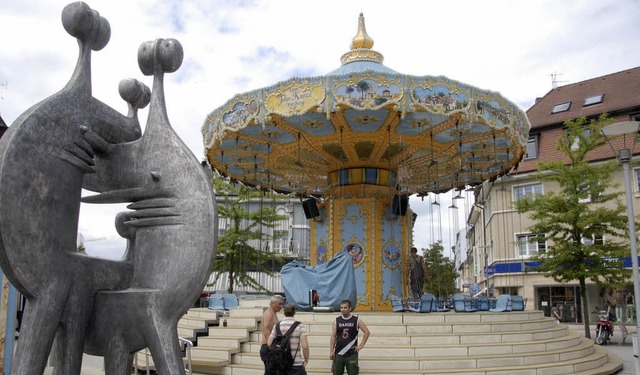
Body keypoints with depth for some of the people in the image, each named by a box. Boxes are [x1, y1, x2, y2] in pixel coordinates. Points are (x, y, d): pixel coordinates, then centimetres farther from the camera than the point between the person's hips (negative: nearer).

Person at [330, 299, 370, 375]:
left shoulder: (356, 320, -1)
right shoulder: (337, 321, 5)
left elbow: (366, 332, 1)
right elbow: (333, 336, 3)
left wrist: (361, 346, -4)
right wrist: (331, 351, -4)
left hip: (352, 354, -2)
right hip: (338, 353, 2)